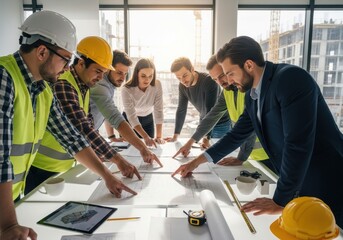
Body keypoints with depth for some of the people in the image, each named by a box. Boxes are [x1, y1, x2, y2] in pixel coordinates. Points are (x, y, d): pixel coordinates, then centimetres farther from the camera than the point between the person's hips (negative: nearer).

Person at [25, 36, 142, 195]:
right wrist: (117, 159, -34)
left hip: (63, 168, 8)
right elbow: (82, 128, -33)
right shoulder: (62, 85, -24)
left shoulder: (84, 87, 5)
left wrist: (101, 155, -2)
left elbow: (87, 125, 9)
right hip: (41, 169, -8)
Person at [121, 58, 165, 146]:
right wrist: (146, 137, -43)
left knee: (149, 145, 8)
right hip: (129, 120, -2)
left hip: (148, 119, 2)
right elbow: (132, 117, -32)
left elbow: (158, 110, -22)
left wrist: (159, 136, -28)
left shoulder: (157, 85, -23)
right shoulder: (127, 90, -30)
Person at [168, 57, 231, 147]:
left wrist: (207, 138, -36)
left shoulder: (209, 81, -28)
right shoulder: (182, 86, -9)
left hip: (221, 124, -5)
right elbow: (181, 110, -4)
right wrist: (175, 135, -7)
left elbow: (211, 111, -31)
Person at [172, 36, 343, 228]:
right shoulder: (252, 94, 3)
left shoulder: (291, 78, -23)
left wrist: (281, 201, -21)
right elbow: (238, 134, 11)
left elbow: (297, 143, -28)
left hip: (327, 184, -7)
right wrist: (197, 161, 9)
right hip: (298, 185, 7)